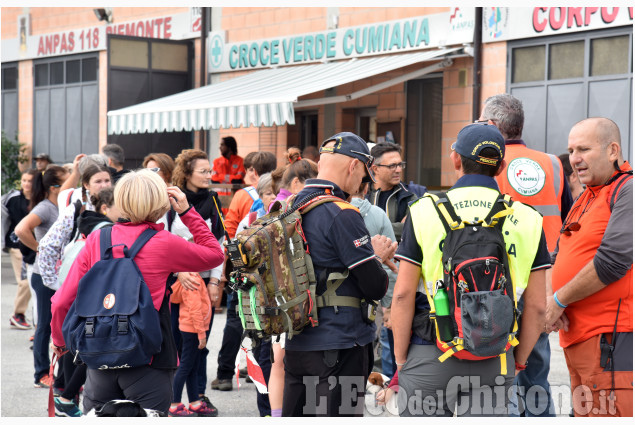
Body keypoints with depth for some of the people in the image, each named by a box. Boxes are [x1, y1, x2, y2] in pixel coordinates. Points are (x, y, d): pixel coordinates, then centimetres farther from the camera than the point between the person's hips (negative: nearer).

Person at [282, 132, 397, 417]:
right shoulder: (343, 215, -15)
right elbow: (376, 287, -14)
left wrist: (371, 256, 13)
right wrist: (377, 257, 6)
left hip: (297, 345, 8)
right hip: (339, 347, -8)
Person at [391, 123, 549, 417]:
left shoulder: (425, 210, -2)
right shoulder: (526, 219, 3)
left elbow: (403, 295, -4)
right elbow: (537, 306, 3)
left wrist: (401, 360, 4)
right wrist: (518, 361, 15)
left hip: (430, 358, -1)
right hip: (494, 362, 2)